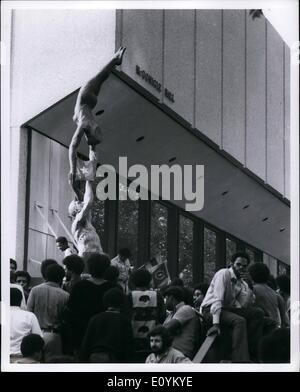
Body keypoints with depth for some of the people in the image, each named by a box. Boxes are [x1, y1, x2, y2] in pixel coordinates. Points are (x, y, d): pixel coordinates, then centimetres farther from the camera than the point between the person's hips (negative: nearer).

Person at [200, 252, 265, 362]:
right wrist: (215, 323, -32)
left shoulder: (241, 282, 12)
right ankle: (240, 359, -39)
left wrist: (247, 288, -10)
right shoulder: (224, 274, -11)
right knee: (239, 321, -33)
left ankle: (252, 352, -11)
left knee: (258, 313, -8)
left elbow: (243, 305, 3)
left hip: (227, 309, 8)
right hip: (210, 310, -8)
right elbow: (217, 298, -23)